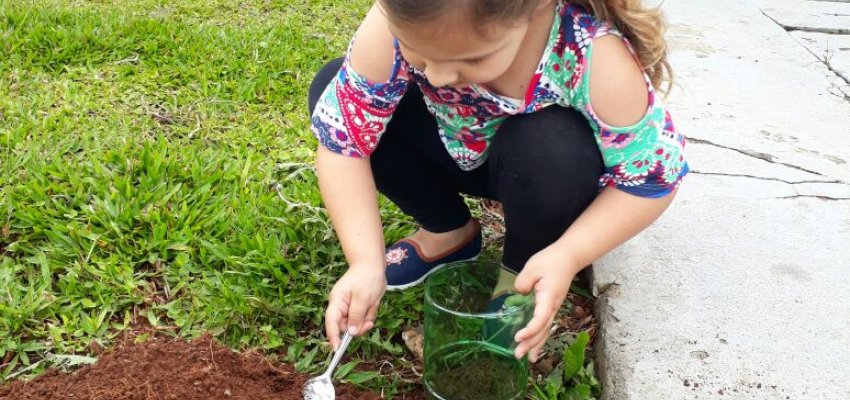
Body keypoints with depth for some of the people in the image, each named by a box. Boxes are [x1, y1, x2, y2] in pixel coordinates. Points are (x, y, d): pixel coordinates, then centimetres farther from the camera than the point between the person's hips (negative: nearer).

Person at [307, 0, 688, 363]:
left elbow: (653, 176, -27)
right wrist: (365, 262, -35)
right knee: (334, 90, -17)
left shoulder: (593, 56, -37)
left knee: (546, 147, -37)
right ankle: (449, 233, 2)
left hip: (550, 170, -2)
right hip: (458, 153, 3)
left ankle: (521, 275, -4)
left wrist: (568, 257, -41)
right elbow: (340, 136, -26)